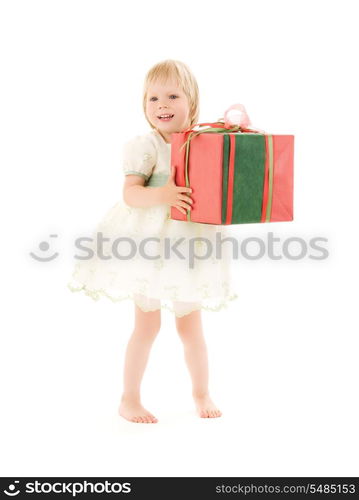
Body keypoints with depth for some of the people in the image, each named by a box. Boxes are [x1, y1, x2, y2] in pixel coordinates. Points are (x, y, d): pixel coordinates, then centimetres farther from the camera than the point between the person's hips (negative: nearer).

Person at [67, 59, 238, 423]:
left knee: (190, 326, 14)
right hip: (151, 244, -4)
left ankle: (202, 394, 32)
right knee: (147, 325, 3)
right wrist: (161, 195, -36)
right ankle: (129, 399, 19)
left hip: (189, 244, 4)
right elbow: (130, 194, -18)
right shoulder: (145, 146, -12)